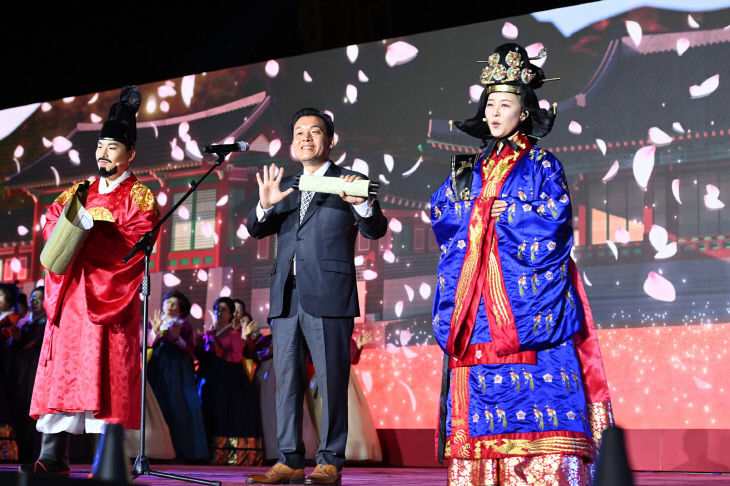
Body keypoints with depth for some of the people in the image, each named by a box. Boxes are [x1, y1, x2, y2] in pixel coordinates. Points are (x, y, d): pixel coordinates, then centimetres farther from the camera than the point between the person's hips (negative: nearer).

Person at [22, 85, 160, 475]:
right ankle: (53, 455, 0)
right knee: (62, 370, -1)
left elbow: (138, 239, -10)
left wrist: (90, 226, -15)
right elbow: (51, 224, 12)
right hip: (71, 296, 5)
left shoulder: (139, 197, 5)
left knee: (105, 371, -10)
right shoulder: (80, 192, 22)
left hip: (110, 293, -5)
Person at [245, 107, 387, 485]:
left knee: (331, 380, -4)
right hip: (286, 297, 5)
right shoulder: (285, 186, 20)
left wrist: (361, 203, -25)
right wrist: (265, 205, -10)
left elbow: (375, 231, -4)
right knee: (286, 380, 4)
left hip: (328, 297, -5)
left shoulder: (348, 182, 6)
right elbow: (254, 230, 11)